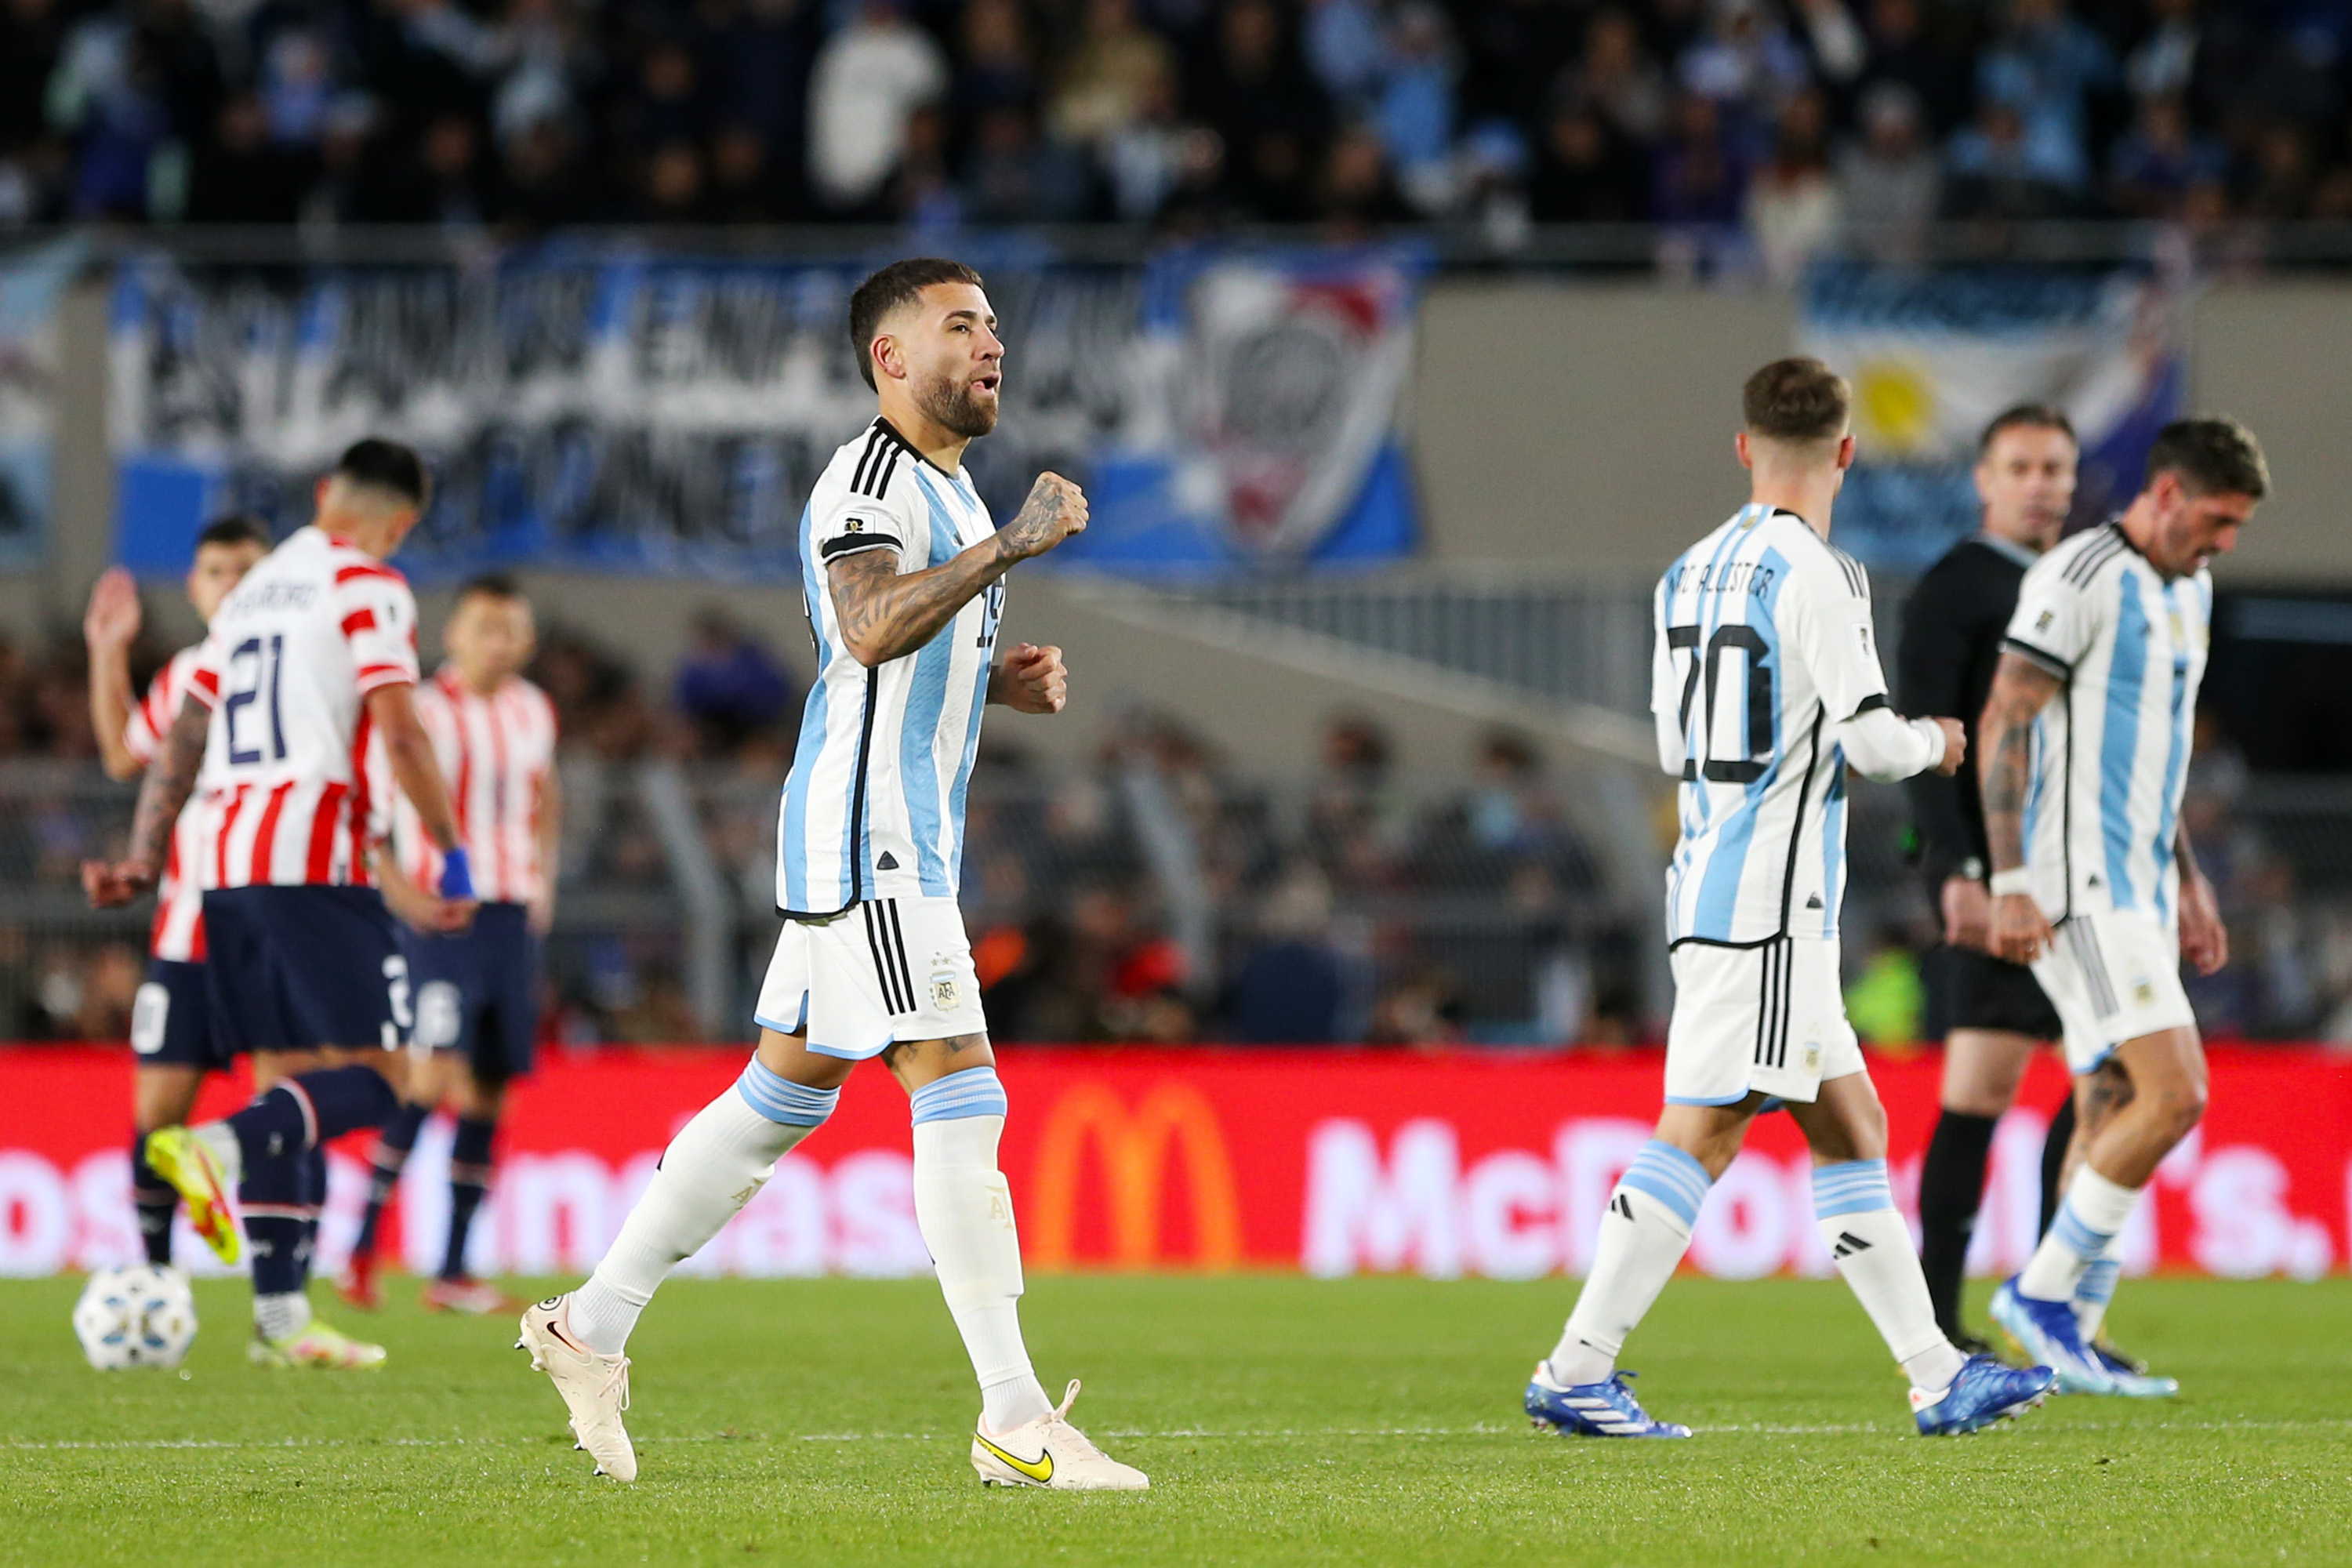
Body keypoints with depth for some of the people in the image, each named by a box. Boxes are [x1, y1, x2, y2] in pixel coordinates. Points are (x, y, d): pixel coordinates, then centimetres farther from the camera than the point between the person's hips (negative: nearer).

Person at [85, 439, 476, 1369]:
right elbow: (399, 734, -11)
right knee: (371, 1080, -8)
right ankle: (217, 1148, -33)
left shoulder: (252, 594, 22)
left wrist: (143, 861, 20)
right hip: (314, 856, -8)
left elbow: (182, 741, 20)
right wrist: (452, 858, -6)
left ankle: (280, 1316, 5)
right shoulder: (367, 588, -1)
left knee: (292, 1082, 10)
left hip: (225, 865, 8)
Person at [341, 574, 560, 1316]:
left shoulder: (534, 712, 11)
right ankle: (364, 1247, -15)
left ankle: (453, 1270, 11)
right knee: (438, 1070, -21)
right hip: (438, 913, -6)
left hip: (511, 917, 6)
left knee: (488, 1088, 5)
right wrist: (398, 887, -20)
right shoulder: (423, 711, -8)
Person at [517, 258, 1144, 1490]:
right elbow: (870, 627, -30)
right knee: (959, 1098, -14)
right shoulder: (868, 479, -13)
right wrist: (1011, 544, -28)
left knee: (782, 1096, 15)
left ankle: (591, 1325, 23)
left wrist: (1002, 681, 13)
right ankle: (1015, 1422, -15)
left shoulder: (948, 488, 20)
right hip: (864, 845, -11)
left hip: (908, 846, 11)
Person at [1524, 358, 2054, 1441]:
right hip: (1768, 901, -9)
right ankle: (1575, 1373, -10)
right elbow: (1871, 739, -15)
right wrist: (1933, 741, 6)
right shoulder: (1813, 574, -12)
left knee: (1851, 1129, 10)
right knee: (1699, 1137, -9)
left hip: (1710, 888, 9)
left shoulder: (1689, 573, 13)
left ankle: (1937, 1378, 11)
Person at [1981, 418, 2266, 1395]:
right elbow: (2003, 725, -14)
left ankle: (2067, 1346, 9)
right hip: (2079, 890, -9)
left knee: (2112, 1121, 7)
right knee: (2173, 1096, -16)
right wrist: (2011, 885, -19)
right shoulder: (2077, 579, -12)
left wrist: (2188, 884, 25)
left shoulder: (2189, 591, 17)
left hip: (2136, 891, 9)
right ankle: (2044, 1291, -7)